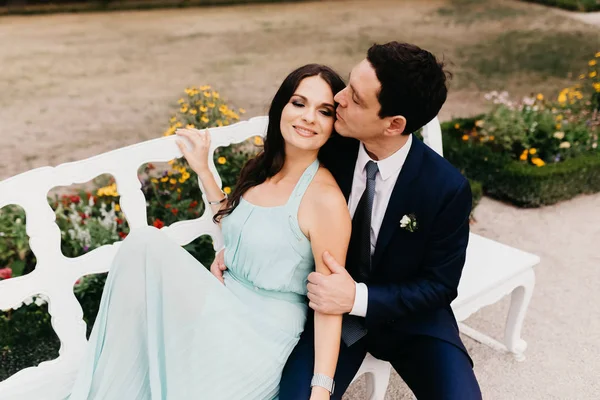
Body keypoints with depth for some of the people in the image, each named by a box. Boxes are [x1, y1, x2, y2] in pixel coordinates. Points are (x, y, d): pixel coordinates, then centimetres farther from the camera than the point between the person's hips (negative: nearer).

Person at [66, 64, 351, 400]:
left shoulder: (327, 199, -17)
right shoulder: (263, 168, 5)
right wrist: (203, 169, 15)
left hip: (261, 332, -6)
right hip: (225, 304, 7)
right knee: (145, 243, -16)